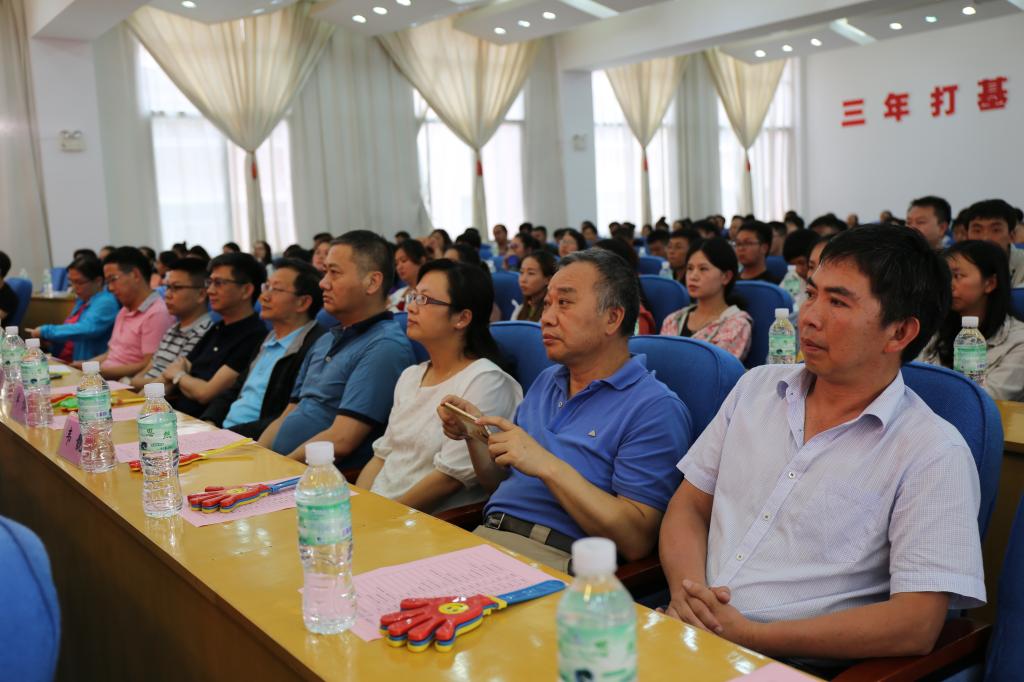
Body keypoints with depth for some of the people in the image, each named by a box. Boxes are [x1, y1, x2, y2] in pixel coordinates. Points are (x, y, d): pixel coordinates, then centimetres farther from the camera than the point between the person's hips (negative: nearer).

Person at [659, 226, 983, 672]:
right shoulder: (757, 386, 10)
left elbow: (916, 626, -12)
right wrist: (686, 591, -9)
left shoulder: (933, 455, -6)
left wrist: (750, 636, -17)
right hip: (685, 635, 4)